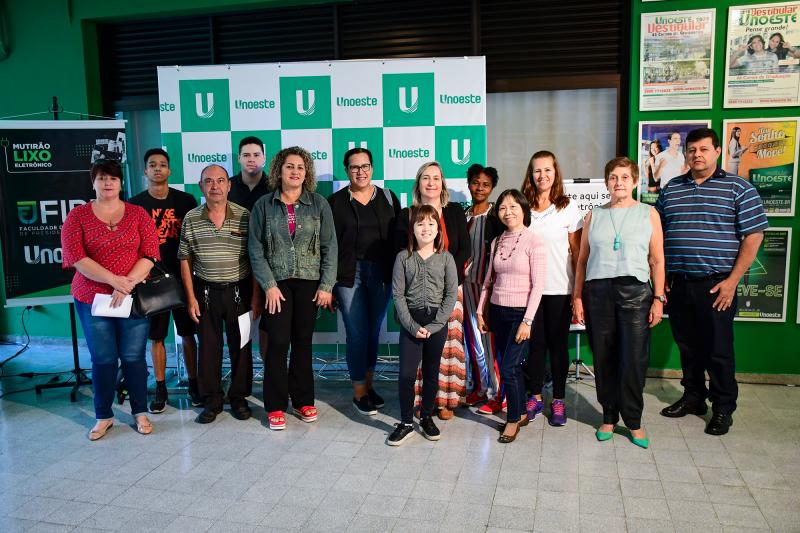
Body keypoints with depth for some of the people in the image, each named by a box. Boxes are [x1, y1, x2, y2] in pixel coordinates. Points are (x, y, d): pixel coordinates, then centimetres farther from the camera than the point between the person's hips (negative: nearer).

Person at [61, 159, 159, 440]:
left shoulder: (138, 214, 4)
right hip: (93, 299, 0)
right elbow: (75, 257, -8)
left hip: (133, 298, 0)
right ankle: (103, 416, 23)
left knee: (133, 357, 5)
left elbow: (150, 254, -4)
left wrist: (128, 284, -16)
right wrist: (114, 280, -16)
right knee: (103, 359, 7)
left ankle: (140, 412, 21)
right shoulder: (77, 216, 3)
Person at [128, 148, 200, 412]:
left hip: (182, 276, 0)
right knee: (156, 337, 7)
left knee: (188, 333, 7)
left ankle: (193, 384, 20)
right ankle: (160, 389, 19)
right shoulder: (135, 204, 2)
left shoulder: (186, 200, 3)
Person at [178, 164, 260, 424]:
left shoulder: (245, 217, -4)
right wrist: (191, 298, 1)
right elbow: (185, 260, 5)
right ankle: (212, 400, 21)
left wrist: (255, 296, -5)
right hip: (205, 292, 1)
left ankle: (239, 397, 23)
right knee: (208, 347, 8)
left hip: (239, 291, -1)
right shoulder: (191, 219, 1)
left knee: (241, 346, 7)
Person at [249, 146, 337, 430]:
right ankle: (275, 405, 9)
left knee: (303, 342, 7)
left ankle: (303, 399, 21)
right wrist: (269, 285, -9)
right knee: (278, 342, -3)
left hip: (309, 282, 1)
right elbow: (256, 249, -1)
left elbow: (329, 246, 1)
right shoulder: (264, 205, 1)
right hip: (277, 283, -1)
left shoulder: (319, 204, 2)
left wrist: (327, 285, -5)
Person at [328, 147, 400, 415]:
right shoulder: (335, 202, 2)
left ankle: (368, 384, 27)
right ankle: (359, 393, 13)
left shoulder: (388, 198, 8)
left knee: (374, 331, 11)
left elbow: (398, 237, 6)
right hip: (349, 275, -2)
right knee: (357, 333, -1)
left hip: (381, 273, 2)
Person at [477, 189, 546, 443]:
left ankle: (513, 419, 13)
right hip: (498, 312, 6)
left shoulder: (533, 241, -9)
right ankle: (522, 413, 28)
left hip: (521, 313, -5)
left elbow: (538, 285, -12)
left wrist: (527, 320, -16)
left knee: (508, 368, -6)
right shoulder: (497, 242, 9)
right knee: (511, 366, 12)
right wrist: (480, 311, 10)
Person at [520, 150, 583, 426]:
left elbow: (576, 250, 0)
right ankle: (535, 396, 23)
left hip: (559, 288, -2)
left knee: (558, 344, 7)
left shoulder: (569, 207, -1)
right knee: (535, 343, 9)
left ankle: (558, 400, 19)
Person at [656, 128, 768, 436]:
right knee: (687, 346, 14)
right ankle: (693, 397, 30)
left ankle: (723, 408, 18)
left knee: (719, 349, 3)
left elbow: (753, 236, -6)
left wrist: (732, 280, -11)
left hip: (715, 285, -4)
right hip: (677, 284, 4)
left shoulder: (738, 188, -2)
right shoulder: (671, 190, 10)